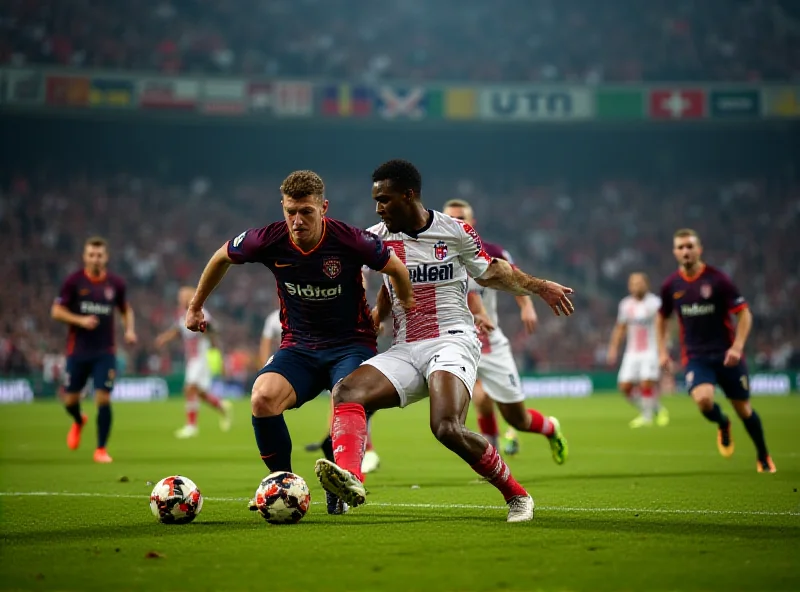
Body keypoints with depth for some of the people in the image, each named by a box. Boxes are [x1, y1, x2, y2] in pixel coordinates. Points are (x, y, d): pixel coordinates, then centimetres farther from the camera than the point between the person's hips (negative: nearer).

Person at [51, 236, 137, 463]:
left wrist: (129, 329, -1)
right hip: (78, 351, 0)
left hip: (105, 352, 0)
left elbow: (126, 310, 17)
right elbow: (56, 311, -4)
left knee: (103, 398, -10)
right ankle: (78, 421, 43)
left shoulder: (116, 283, 2)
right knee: (70, 400, 6)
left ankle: (101, 449, 2)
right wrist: (80, 320, -19)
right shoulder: (74, 281, -4)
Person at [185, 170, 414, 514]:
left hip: (351, 343, -2)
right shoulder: (269, 241, -11)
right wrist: (195, 306, 19)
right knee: (262, 398, -27)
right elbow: (222, 258, 10)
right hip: (298, 347, 2)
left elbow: (396, 268, -1)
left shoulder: (350, 240, -18)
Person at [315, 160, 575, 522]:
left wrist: (538, 286, 15)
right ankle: (350, 479, -46)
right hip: (404, 351, 4)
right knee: (346, 392, -24)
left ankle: (517, 496, -8)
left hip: (452, 341, -4)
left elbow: (489, 272, 19)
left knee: (447, 428, -29)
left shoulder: (456, 232, 3)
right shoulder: (377, 237, 8)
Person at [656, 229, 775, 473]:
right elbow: (661, 317, 19)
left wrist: (737, 347, -20)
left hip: (726, 355, -1)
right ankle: (722, 425, 11)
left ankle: (763, 457, 28)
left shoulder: (717, 279, -9)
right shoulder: (671, 285, 1)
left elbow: (744, 314, -7)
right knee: (703, 398, -25)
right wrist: (662, 351, 9)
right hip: (695, 357, 1)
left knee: (743, 408, 5)